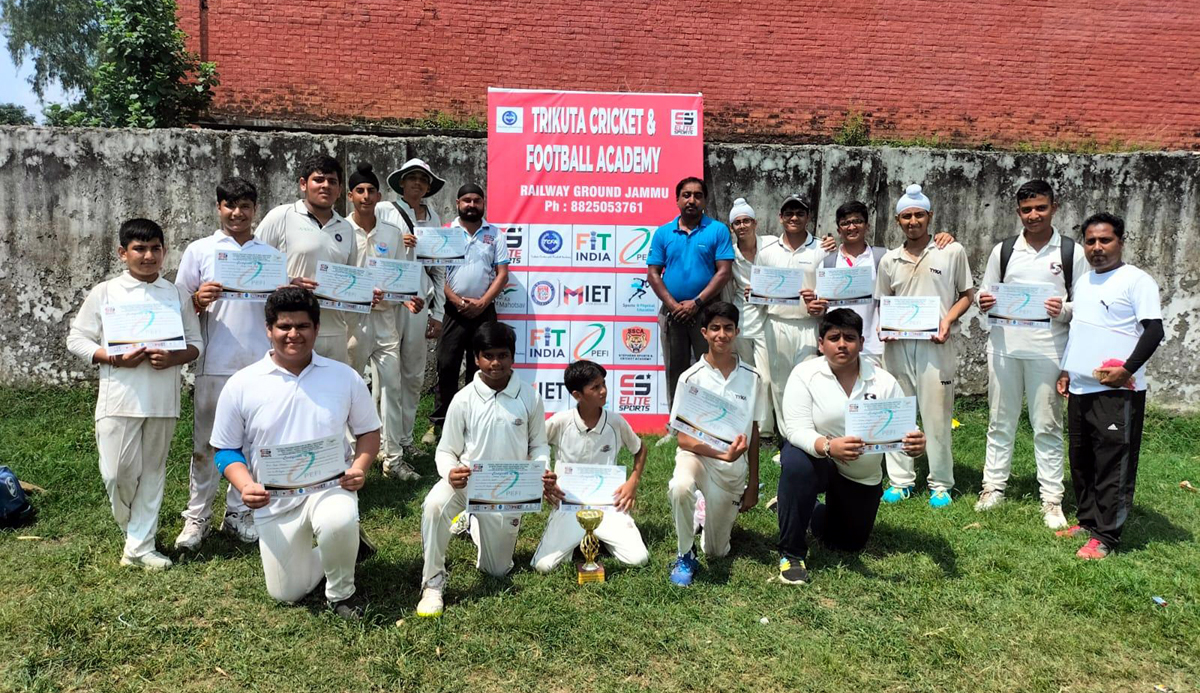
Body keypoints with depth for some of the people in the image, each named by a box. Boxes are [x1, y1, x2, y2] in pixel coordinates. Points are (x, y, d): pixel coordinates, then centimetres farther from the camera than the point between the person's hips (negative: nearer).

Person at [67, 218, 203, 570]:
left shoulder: (177, 295, 7)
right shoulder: (104, 293, 3)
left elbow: (196, 343, 7)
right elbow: (77, 339, 4)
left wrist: (173, 358, -14)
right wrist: (116, 358, -13)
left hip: (162, 399, 1)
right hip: (119, 398, -1)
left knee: (152, 471, 7)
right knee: (119, 472, -2)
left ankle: (140, 545, 16)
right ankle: (133, 529, 27)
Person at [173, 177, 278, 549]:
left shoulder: (271, 255, 11)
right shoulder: (199, 251, 5)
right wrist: (199, 300, -17)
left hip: (260, 364, 2)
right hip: (215, 364, -2)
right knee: (205, 444, 5)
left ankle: (239, 512, 21)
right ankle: (197, 516, 17)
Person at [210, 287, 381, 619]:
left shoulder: (345, 377, -3)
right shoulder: (241, 385, -4)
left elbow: (368, 431, 6)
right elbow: (226, 450, 3)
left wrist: (360, 467, -13)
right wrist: (245, 485, -16)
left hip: (330, 488, -1)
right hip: (274, 502, 2)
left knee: (338, 523, -37)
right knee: (286, 594, 4)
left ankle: (342, 591, -6)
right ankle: (340, 543, 34)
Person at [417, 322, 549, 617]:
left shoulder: (529, 398, -8)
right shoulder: (463, 400, -10)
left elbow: (538, 445, 3)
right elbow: (446, 451, -4)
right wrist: (450, 472, -27)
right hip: (467, 481, -1)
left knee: (497, 570, 12)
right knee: (434, 505, -37)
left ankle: (478, 526, 45)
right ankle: (432, 584, -18)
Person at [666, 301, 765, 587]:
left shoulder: (751, 378, -1)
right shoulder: (691, 378, -10)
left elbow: (753, 434, 6)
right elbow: (683, 438, -12)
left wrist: (752, 485, 6)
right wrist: (723, 454, -26)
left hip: (734, 468, 3)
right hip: (696, 456, -3)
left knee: (717, 551, 7)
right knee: (681, 487, -40)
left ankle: (715, 513, 42)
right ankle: (685, 557, -14)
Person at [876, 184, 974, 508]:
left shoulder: (952, 252, 2)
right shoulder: (889, 260, 11)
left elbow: (967, 295, 6)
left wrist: (948, 320, -10)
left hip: (936, 344, -3)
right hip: (898, 344, 3)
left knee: (936, 414, 0)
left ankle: (941, 483, 13)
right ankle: (901, 480, 17)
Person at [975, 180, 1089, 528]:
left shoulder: (1072, 252, 2)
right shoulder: (1003, 250, 8)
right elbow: (986, 297, 14)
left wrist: (1063, 310, -18)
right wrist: (984, 303, -9)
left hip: (1047, 349, -2)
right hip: (1004, 346, 2)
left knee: (1047, 426, 3)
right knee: (1000, 421, 10)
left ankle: (1052, 499, 10)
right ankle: (994, 486, 21)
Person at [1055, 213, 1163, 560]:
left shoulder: (1137, 280, -7)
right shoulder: (1083, 281, 16)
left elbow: (1154, 330, -13)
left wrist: (1127, 369, -21)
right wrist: (1066, 370, 18)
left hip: (1117, 390, -8)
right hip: (1081, 388, 8)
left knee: (1114, 463, -4)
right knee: (1081, 459, 15)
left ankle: (1106, 535, 2)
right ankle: (1087, 520, 27)